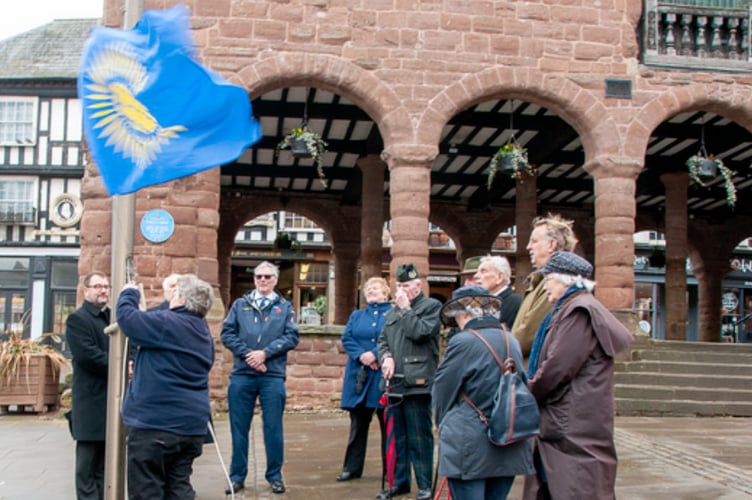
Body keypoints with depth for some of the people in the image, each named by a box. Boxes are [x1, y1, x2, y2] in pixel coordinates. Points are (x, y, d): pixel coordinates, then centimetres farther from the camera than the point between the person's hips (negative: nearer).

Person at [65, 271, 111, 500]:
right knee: (88, 463, -2)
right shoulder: (77, 318, -5)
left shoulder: (114, 317, 18)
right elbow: (87, 355, -17)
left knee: (106, 463, 11)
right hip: (91, 401, -7)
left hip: (113, 398, 7)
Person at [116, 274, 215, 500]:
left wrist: (129, 293, 9)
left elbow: (126, 316, -9)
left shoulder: (166, 323, -14)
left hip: (155, 423, -8)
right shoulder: (203, 331, 13)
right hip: (191, 424, 8)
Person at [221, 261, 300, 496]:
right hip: (241, 375, 1)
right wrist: (247, 354, -11)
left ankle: (275, 476, 15)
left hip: (273, 376, -1)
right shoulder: (240, 305, 11)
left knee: (273, 427, 4)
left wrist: (265, 353, -12)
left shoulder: (285, 307, 9)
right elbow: (227, 333, 3)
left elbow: (292, 337, -1)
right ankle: (237, 476, 16)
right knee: (239, 427, 6)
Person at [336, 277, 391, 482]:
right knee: (358, 422, 8)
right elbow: (346, 338, 4)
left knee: (387, 423, 3)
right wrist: (361, 355, -13)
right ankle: (352, 467, 15)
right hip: (358, 375, 4)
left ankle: (390, 469, 12)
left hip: (383, 375, -3)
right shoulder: (356, 315, 17)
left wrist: (375, 355, -18)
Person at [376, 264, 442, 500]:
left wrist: (406, 309, -7)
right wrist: (386, 356, -1)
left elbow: (420, 332, -16)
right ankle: (400, 481, 23)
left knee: (419, 437, -4)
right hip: (395, 382, 7)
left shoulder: (432, 306, -1)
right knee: (398, 436, 13)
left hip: (417, 382, -7)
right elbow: (383, 339, 19)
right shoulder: (393, 311, 20)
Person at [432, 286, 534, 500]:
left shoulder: (463, 341, -12)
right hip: (509, 448, 6)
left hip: (470, 449, -6)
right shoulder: (513, 342, 6)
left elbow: (441, 392, -4)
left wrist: (443, 425, 14)